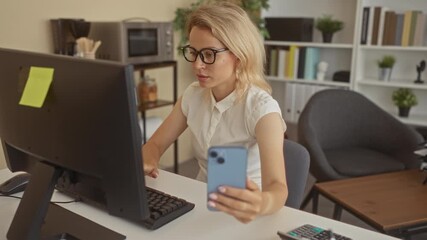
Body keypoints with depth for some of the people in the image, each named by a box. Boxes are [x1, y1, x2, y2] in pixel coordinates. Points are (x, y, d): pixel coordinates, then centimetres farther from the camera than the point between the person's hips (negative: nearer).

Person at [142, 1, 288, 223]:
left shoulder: (261, 108, -20)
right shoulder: (193, 95, -2)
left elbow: (277, 187, -30)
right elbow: (155, 144, 4)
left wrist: (262, 203, -53)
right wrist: (146, 163, -18)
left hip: (243, 216, -4)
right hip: (201, 204, 4)